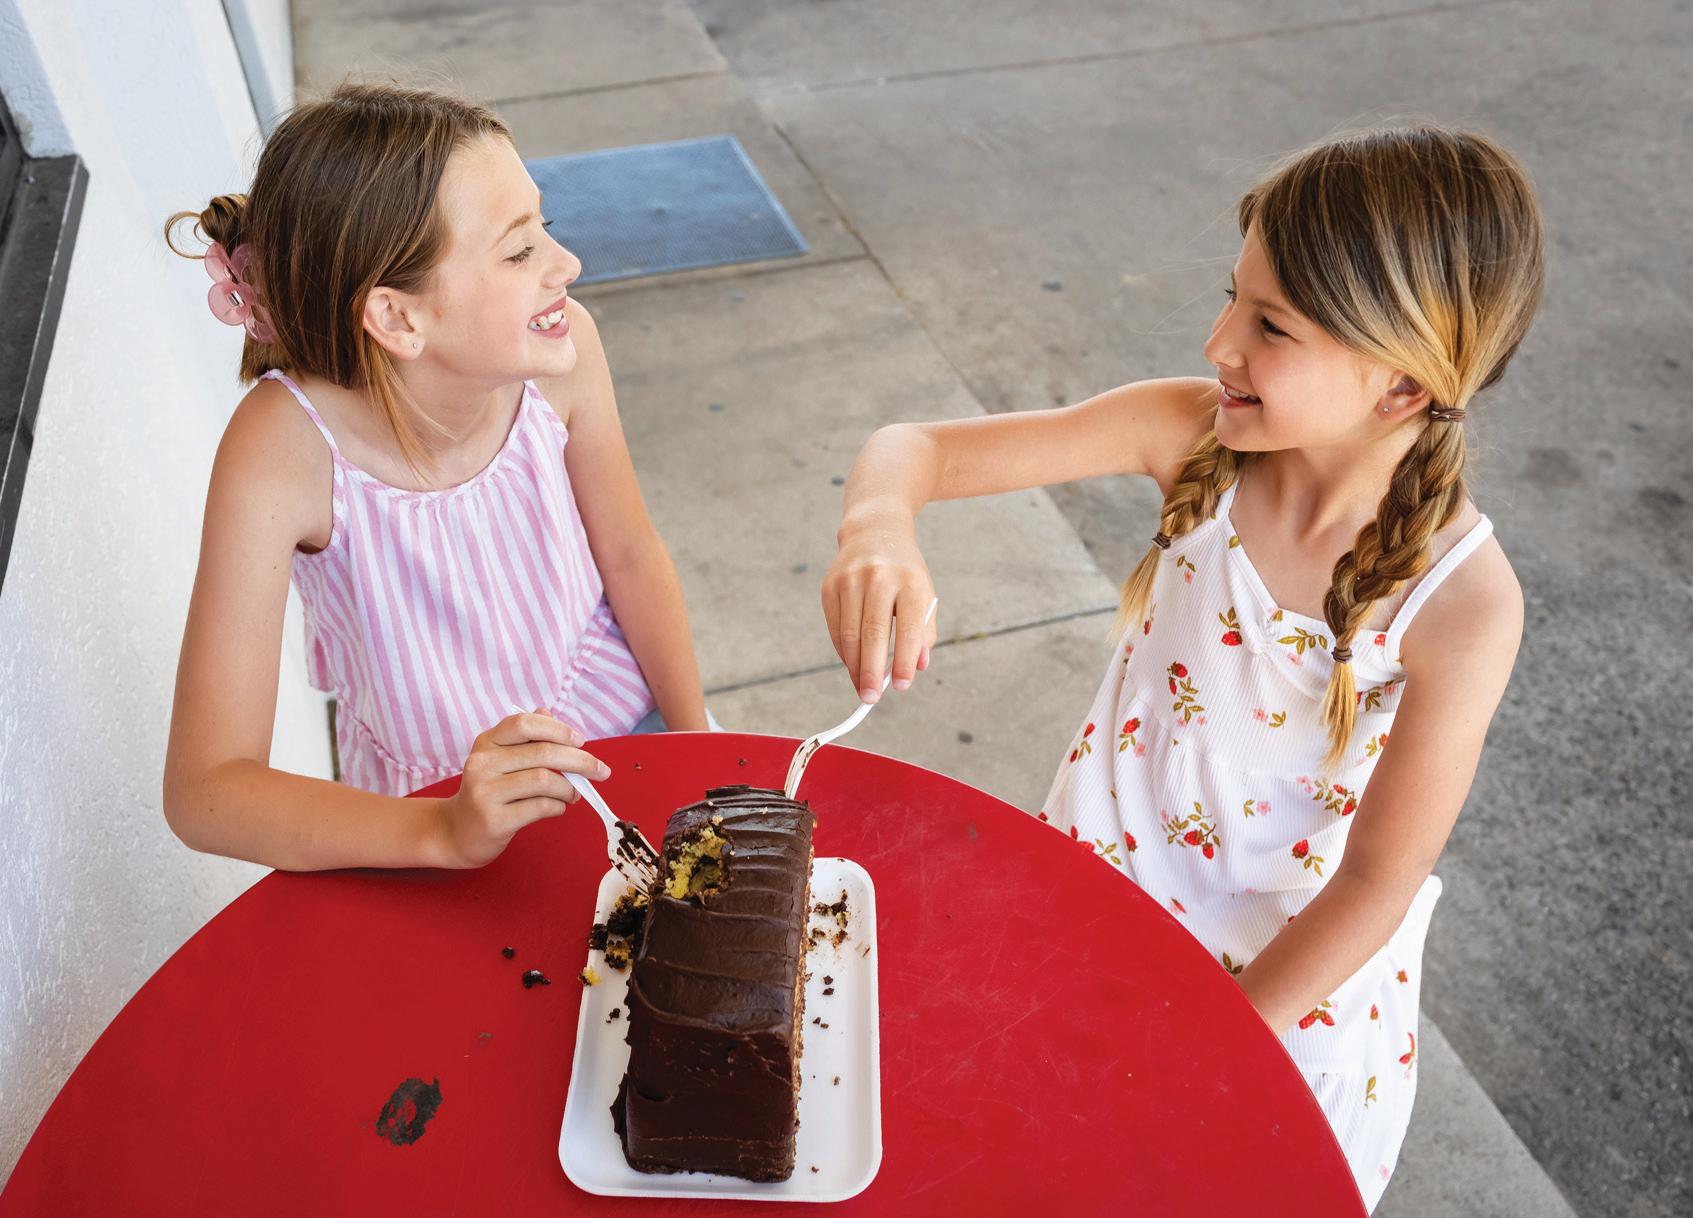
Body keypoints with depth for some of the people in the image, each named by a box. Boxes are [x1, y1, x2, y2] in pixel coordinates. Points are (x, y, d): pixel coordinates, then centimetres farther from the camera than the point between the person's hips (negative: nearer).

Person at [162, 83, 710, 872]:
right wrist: (449, 835, -41)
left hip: (622, 720, 2)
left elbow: (630, 556, -4)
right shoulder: (287, 451, -29)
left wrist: (698, 744, -5)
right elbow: (204, 790, -27)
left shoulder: (560, 348, -21)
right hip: (434, 805, -2)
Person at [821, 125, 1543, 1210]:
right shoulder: (1190, 432, -21)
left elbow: (1380, 878, -20)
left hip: (1294, 958, -2)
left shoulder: (1462, 599, -26)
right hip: (1104, 865, 3)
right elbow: (917, 446, -20)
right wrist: (878, 527, -44)